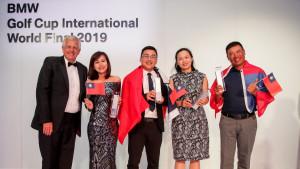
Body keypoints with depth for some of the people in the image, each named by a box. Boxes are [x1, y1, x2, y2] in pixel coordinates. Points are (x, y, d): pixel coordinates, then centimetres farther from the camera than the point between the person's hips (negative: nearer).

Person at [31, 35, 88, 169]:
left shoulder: (83, 69, 14)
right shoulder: (51, 62, -1)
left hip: (71, 122, 4)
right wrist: (46, 120, -15)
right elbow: (42, 91, -9)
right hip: (52, 120, -4)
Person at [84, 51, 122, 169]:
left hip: (110, 123, -1)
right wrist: (89, 106, -10)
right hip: (95, 125, 1)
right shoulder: (89, 82, 4)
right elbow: (89, 105, 11)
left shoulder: (116, 80, 2)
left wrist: (118, 102, -9)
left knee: (108, 155, 0)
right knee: (95, 156, 4)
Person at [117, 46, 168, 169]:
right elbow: (126, 100, -4)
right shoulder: (131, 77, 2)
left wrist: (163, 100, -5)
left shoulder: (161, 77, 11)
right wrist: (145, 96, -16)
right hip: (138, 123, -3)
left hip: (156, 124, 3)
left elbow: (167, 98, 18)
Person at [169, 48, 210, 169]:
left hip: (198, 118, 1)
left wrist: (202, 102, -11)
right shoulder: (173, 79, 8)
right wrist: (181, 103, -13)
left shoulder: (202, 77, 10)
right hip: (180, 119, -1)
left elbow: (206, 98, 11)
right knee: (180, 157, -2)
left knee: (196, 157, 1)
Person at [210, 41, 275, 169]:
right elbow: (216, 101, 8)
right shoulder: (223, 74, 5)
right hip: (227, 120, 1)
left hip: (248, 121, 0)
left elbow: (267, 96, 0)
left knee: (244, 158, 13)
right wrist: (218, 95, -14)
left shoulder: (258, 72, 1)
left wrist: (255, 92, -20)